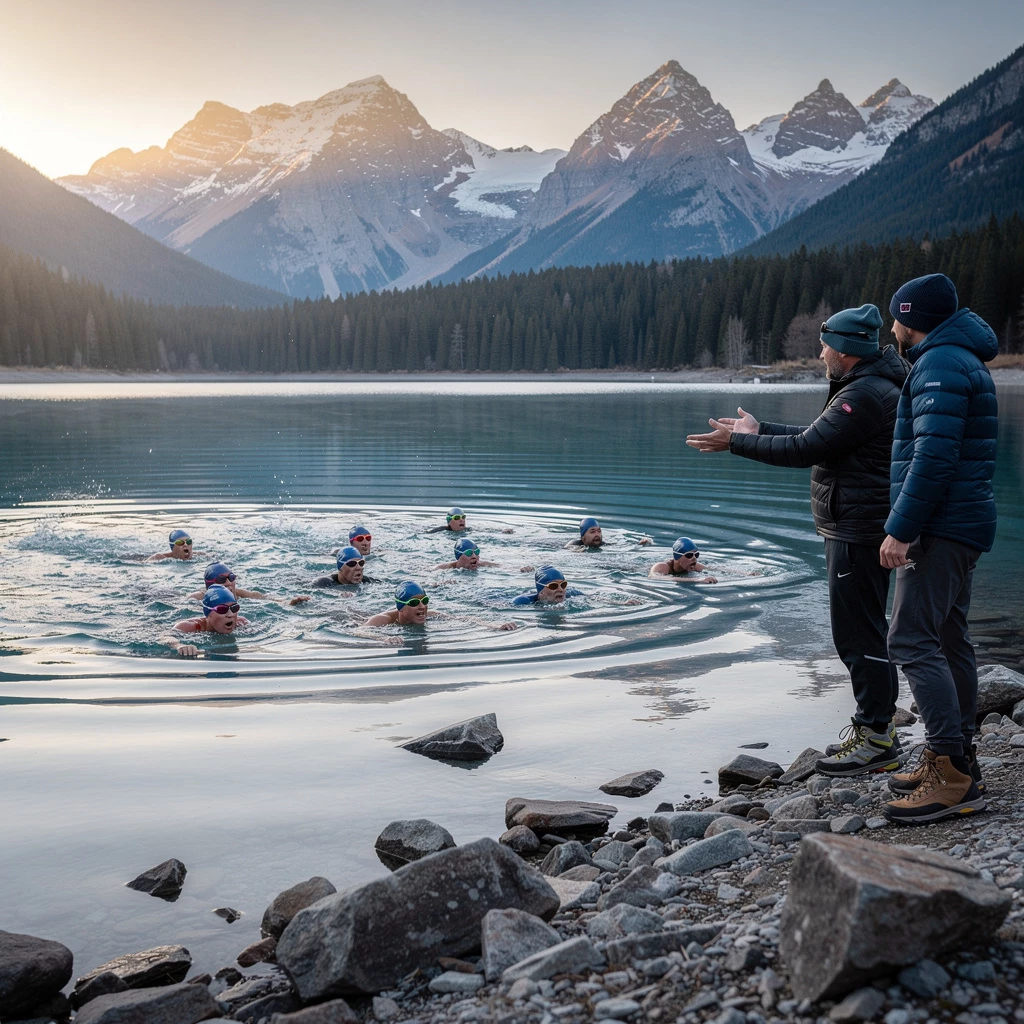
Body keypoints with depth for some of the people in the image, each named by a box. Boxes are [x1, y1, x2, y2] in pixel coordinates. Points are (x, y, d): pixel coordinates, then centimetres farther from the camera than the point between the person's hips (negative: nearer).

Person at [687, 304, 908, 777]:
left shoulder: (864, 396, -19)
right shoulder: (867, 387, 16)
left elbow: (804, 449, -21)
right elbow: (814, 435, 23)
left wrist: (736, 443, -13)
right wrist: (758, 430, 22)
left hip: (858, 532, -11)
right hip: (854, 528, 11)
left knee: (859, 632, -6)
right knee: (861, 628, 17)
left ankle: (877, 741, 1)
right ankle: (874, 724, 27)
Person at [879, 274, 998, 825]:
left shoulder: (940, 364, -14)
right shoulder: (960, 359, 20)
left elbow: (933, 455, -24)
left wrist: (900, 529, -23)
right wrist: (909, 525, 24)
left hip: (940, 528, -11)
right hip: (960, 526, 11)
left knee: (912, 640, -13)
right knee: (948, 641, 14)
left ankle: (952, 774, -12)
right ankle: (957, 761, 22)